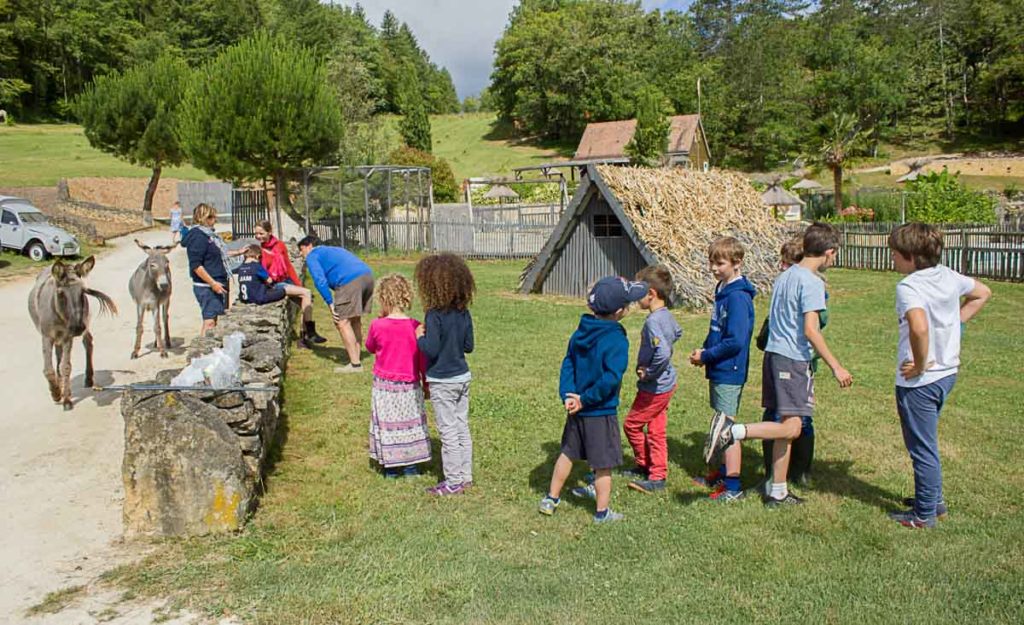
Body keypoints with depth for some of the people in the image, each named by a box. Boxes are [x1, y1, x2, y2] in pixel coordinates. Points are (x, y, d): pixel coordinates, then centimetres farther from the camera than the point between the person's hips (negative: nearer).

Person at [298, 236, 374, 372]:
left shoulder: (312, 256, 12)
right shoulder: (333, 250, 36)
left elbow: (320, 280, -4)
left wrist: (330, 303, -2)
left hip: (350, 281, -8)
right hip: (368, 274, 8)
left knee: (342, 322, -1)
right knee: (355, 320, 20)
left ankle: (355, 364, -2)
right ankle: (357, 357, 25)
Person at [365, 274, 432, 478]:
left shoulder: (377, 326, -13)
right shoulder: (415, 326, -11)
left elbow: (370, 348, 7)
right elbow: (423, 358, -4)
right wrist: (426, 383, 9)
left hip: (384, 385, -1)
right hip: (410, 385, 1)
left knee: (386, 424, 10)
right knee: (411, 423, 14)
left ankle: (390, 467, 15)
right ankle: (411, 465, 20)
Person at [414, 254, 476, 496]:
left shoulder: (435, 315, -20)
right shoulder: (464, 313, 0)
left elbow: (431, 350, -22)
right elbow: (468, 346, 5)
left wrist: (420, 337, -5)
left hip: (442, 382, -7)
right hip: (462, 376, 7)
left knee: (448, 432, 3)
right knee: (462, 428, 16)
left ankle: (454, 481, 11)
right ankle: (465, 475, 26)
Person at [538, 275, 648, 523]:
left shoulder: (580, 333, 1)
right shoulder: (617, 340, -21)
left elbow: (568, 364, -1)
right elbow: (610, 379, -27)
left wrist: (568, 395, -8)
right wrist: (585, 400, -18)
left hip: (578, 410, 7)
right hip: (601, 413, -7)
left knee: (568, 453, 23)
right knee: (603, 465, 8)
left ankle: (551, 499, 33)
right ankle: (602, 511, 21)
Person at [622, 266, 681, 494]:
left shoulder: (653, 321, -26)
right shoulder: (667, 315, 4)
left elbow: (663, 352, -39)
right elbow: (677, 333, 25)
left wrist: (648, 372, -22)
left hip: (654, 388, -9)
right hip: (666, 384, 9)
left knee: (632, 424, 9)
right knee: (656, 430, 15)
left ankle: (644, 465, 25)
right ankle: (658, 474, 24)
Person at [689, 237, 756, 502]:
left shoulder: (738, 296, -20)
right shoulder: (723, 290, 10)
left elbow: (735, 341, -24)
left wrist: (705, 356, -14)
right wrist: (704, 350, 4)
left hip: (729, 372, -9)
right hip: (719, 370, 9)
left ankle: (733, 487, 4)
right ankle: (724, 472, 32)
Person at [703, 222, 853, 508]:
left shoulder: (785, 276, 15)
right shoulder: (812, 282, -11)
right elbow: (810, 330, -18)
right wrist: (836, 367, -15)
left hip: (773, 354, 9)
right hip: (793, 359, -9)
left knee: (786, 424, 12)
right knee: (791, 427, -9)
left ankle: (778, 492, 17)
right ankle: (731, 430, -23)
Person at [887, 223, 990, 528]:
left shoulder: (908, 287, -23)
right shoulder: (949, 277, 2)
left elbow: (919, 328, -40)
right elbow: (982, 293, 21)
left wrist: (919, 365, -24)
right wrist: (956, 321, 14)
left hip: (918, 381, -8)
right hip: (947, 373, 8)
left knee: (922, 448, 6)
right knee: (926, 442, 25)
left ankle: (924, 514, 20)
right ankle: (934, 499, 38)